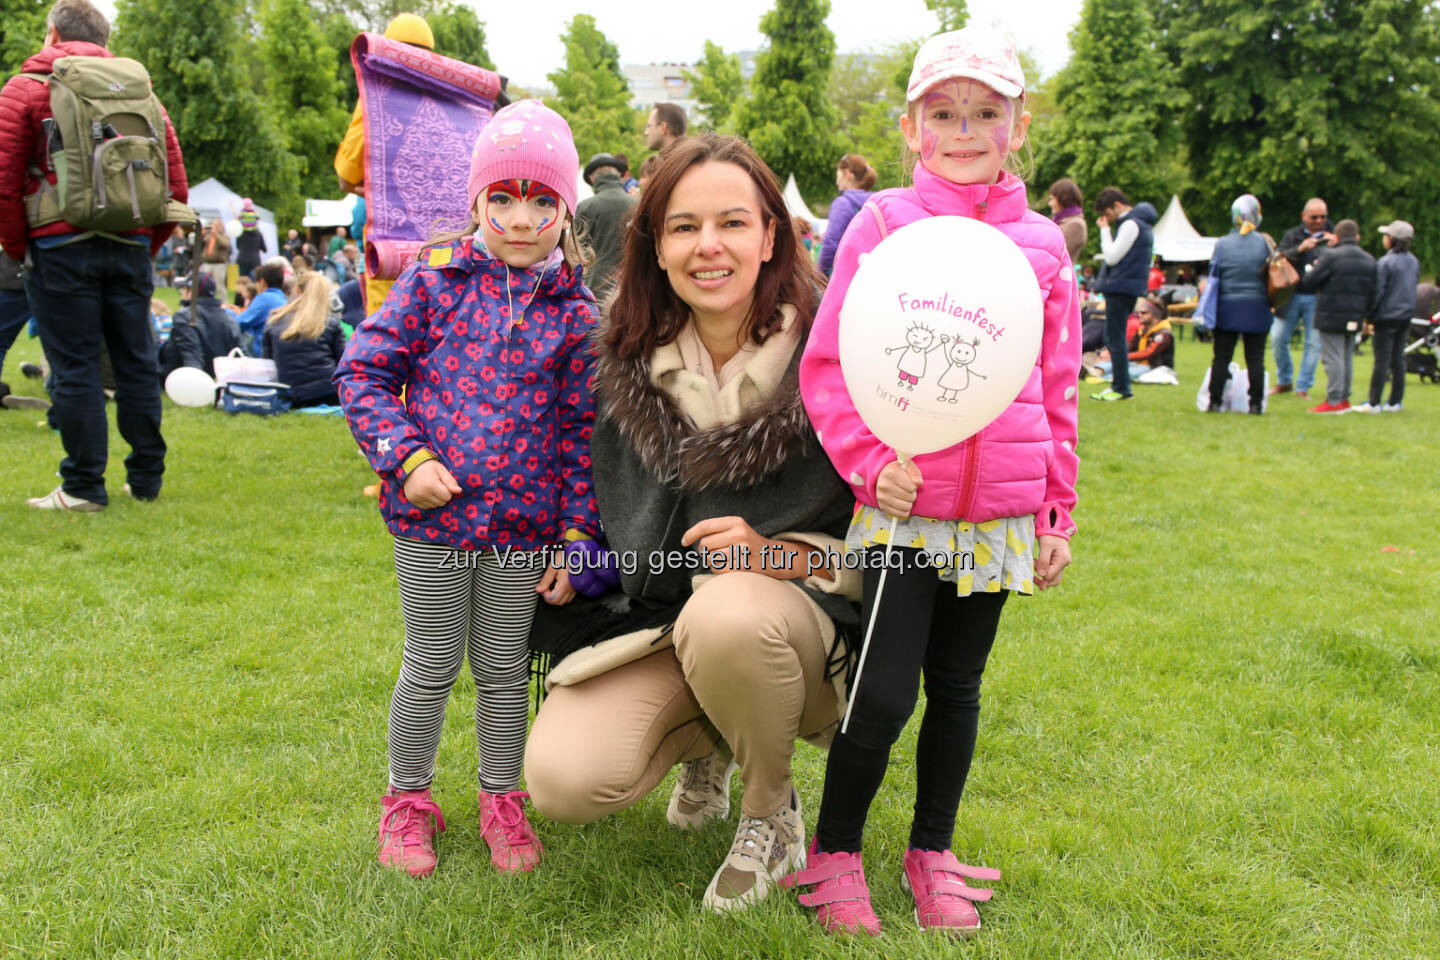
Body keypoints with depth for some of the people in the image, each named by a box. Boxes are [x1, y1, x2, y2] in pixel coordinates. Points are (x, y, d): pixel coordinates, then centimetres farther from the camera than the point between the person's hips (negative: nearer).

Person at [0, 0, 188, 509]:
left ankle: (83, 487, 3)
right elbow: (176, 186, 10)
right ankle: (145, 479, 15)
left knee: (75, 367, 0)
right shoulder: (140, 92, 15)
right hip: (131, 247, 4)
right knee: (136, 362, 9)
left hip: (62, 248, -4)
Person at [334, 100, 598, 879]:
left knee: (504, 670, 15)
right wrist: (409, 458, -13)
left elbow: (581, 430, 3)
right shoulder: (434, 281, -3)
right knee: (431, 667, 11)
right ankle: (408, 798, 32)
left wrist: (577, 535, 1)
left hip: (523, 522, 1)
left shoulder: (574, 314, 1)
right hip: (432, 513, -1)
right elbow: (362, 371, -2)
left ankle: (502, 801, 34)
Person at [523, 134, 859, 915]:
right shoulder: (627, 361, 0)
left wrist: (775, 555, -23)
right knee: (562, 781, -20)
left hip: (797, 605, -3)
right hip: (654, 613, 3)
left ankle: (774, 814, -6)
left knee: (726, 614, -39)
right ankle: (705, 743, 16)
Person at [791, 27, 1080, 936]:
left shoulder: (1043, 244, 7)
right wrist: (871, 461, -15)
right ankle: (835, 854, 19)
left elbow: (1058, 390, 12)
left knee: (958, 687, 13)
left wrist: (1059, 513, 11)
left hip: (1000, 512, 3)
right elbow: (827, 365, -2)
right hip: (903, 503, -3)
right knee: (884, 693, -4)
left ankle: (933, 852, 31)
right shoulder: (883, 225, -1)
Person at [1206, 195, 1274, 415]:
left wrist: (1209, 308, 6)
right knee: (1255, 359, 4)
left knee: (1221, 357, 4)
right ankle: (1256, 404, 5)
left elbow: (1214, 275, -1)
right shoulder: (1264, 242, -3)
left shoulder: (1222, 243, -3)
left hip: (1227, 308, 0)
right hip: (1257, 309, 0)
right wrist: (1271, 303, 13)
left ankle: (1215, 401, 4)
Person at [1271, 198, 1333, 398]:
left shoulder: (1333, 236, 8)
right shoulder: (1292, 235, 12)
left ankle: (1303, 387, 9)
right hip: (1292, 294, 1)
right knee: (1278, 338, -2)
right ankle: (1284, 381, 17)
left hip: (1318, 297, -1)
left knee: (1314, 342, -2)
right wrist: (1299, 249, -20)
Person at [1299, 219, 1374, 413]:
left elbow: (1307, 283, -10)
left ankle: (1334, 401, -6)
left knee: (1333, 357, -5)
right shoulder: (1369, 260, 11)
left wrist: (1311, 268, 9)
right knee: (1347, 357, 14)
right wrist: (1364, 313, 21)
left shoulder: (1330, 257, -12)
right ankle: (1344, 398, 20)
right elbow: (1372, 293, 12)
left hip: (1332, 317, -7)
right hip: (1355, 318, 7)